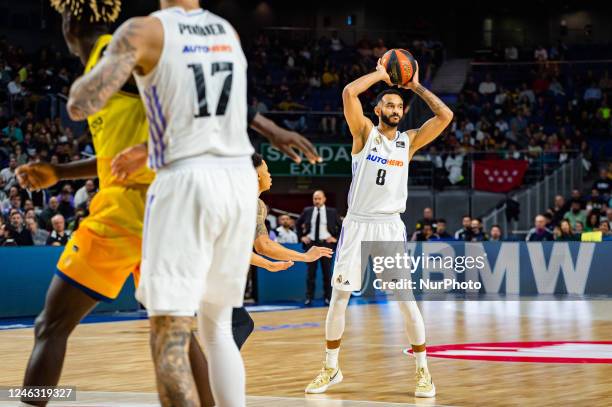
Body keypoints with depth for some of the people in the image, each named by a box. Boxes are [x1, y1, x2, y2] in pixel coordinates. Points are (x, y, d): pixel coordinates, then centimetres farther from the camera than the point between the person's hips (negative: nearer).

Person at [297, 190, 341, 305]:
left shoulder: (332, 212, 1)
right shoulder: (307, 211, 5)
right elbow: (298, 224, 19)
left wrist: (336, 238, -2)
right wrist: (302, 236, 9)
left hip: (326, 243, -1)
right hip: (311, 244, 1)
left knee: (327, 272, 3)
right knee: (311, 272, 2)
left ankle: (327, 297, 9)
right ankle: (309, 297, 7)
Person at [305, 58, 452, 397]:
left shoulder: (409, 141, 8)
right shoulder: (364, 132, 2)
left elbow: (445, 116, -1)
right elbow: (348, 93, -12)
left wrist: (416, 86, 4)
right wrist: (380, 74, -1)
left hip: (390, 227, 1)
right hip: (357, 225, -1)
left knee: (406, 300, -5)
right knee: (338, 298, 2)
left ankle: (423, 371, 6)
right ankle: (331, 369, 16)